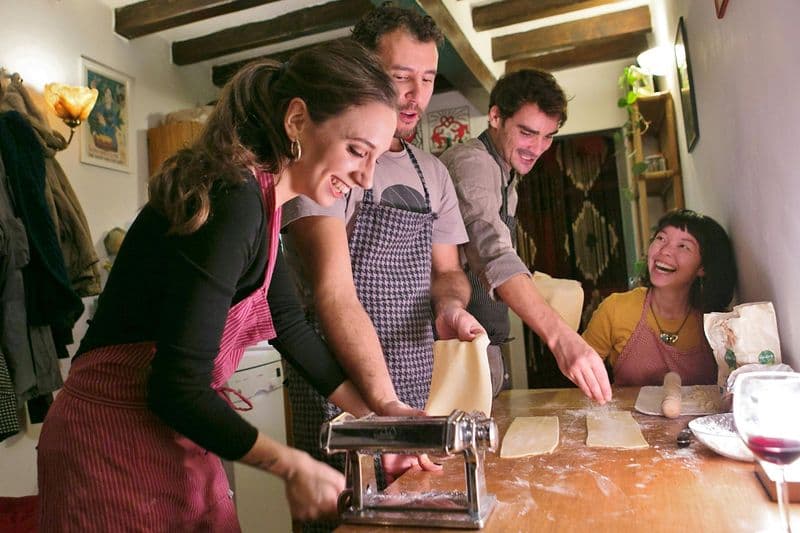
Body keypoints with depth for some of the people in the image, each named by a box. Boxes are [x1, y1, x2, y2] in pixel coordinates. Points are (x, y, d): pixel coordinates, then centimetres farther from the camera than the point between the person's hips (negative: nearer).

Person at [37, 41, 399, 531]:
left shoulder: (258, 197, 2)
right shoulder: (231, 202, -26)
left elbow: (287, 324, 7)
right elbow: (177, 388, -26)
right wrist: (292, 467, -17)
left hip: (173, 438, 8)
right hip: (115, 443, -8)